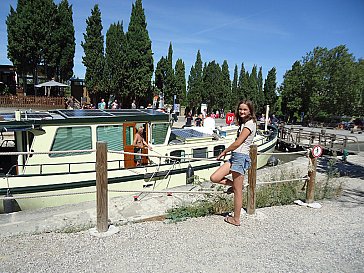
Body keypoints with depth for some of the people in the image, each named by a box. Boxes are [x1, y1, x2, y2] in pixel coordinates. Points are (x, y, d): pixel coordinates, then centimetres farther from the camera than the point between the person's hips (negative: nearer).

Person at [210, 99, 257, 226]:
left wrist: (224, 152, -3)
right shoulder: (244, 123, 19)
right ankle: (235, 185, 19)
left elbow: (238, 143, -14)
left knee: (237, 191, 1)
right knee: (214, 178, -1)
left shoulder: (250, 123, -9)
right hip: (235, 156, 9)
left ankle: (236, 219, 14)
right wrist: (227, 151, 10)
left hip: (241, 157, -9)